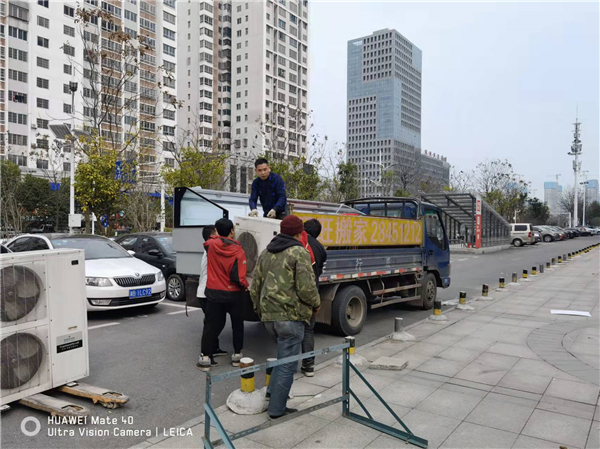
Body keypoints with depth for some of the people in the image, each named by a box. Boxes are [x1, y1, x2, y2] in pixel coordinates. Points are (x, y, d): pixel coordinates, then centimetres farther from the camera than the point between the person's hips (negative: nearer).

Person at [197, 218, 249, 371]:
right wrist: (245, 286, -3)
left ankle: (206, 357, 8)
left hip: (213, 293, 3)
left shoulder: (211, 245, -8)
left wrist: (218, 236, 25)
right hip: (233, 294, -2)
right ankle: (237, 355, 23)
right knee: (237, 324, 16)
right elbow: (238, 278, -21)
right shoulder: (238, 251, -18)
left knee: (211, 325, 10)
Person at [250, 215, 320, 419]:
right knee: (288, 363, 4)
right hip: (291, 316, -7)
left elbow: (255, 287, 17)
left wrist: (259, 309, 29)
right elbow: (306, 288, -15)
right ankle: (277, 408, 11)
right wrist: (316, 303, 4)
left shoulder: (265, 254, 13)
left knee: (284, 355, 27)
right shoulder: (299, 253, -9)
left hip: (269, 316, 7)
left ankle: (273, 391, 23)